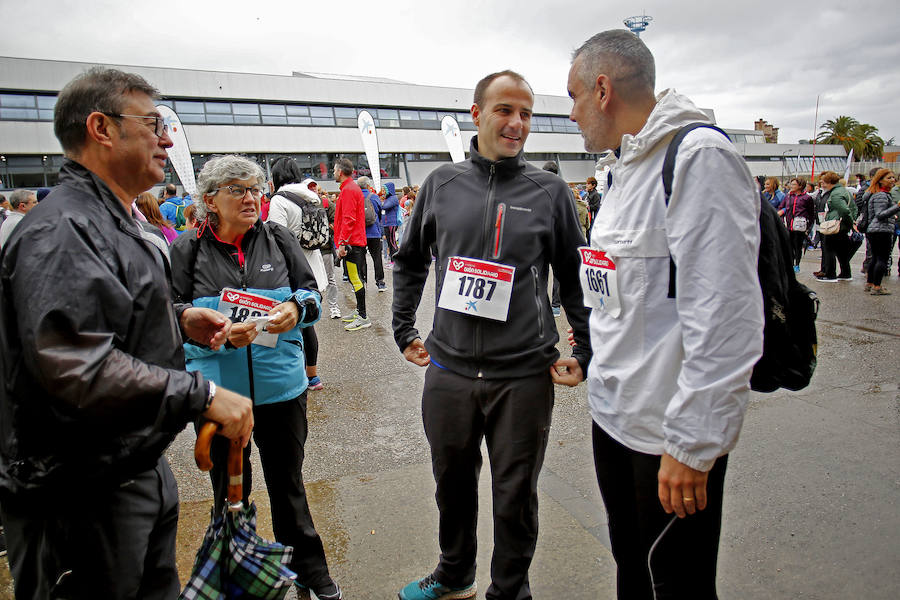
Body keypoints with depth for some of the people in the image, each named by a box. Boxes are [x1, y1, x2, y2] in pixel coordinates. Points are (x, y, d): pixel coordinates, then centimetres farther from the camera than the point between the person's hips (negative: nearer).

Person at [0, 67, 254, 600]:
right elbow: (76, 366, -34)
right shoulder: (62, 231, -23)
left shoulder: (116, 223, 14)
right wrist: (204, 395, -30)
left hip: (142, 471, 10)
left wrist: (178, 317, 7)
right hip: (83, 499, -10)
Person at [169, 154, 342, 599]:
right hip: (219, 390, 0)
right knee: (230, 490, 18)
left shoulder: (278, 239, 1)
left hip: (281, 387, 1)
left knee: (287, 483, 16)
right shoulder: (187, 251, -4)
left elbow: (311, 292, 4)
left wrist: (297, 308, -18)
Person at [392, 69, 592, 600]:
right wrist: (404, 331, 12)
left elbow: (576, 278, 4)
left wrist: (585, 353, 0)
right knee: (453, 479, 20)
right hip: (449, 368, 3)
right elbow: (410, 261, 15)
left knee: (515, 495, 11)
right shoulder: (442, 183, 5)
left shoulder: (550, 191, 0)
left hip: (525, 375, -2)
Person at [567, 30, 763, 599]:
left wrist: (691, 442, -22)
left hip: (674, 436, -9)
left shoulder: (700, 156, -18)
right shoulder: (628, 165, 12)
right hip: (614, 414, 9)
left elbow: (726, 316, -25)